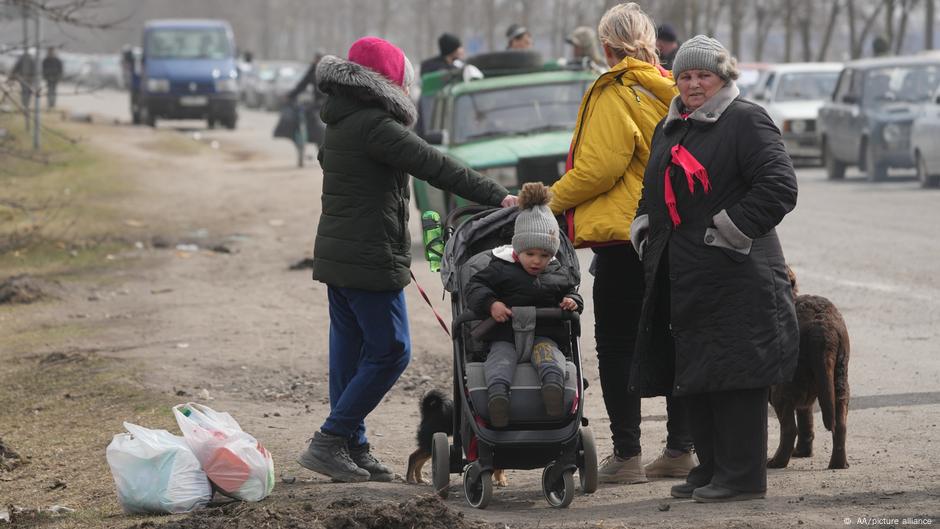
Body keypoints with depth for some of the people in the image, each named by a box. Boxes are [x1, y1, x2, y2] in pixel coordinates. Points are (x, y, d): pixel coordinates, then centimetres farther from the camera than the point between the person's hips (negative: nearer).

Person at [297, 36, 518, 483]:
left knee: (350, 350, 12)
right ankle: (329, 442, -6)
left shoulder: (340, 123, 14)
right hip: (369, 260, -10)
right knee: (389, 351, -5)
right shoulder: (373, 125, -17)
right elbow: (435, 167, -21)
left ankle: (352, 448, 15)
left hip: (336, 256, 10)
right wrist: (497, 196, -22)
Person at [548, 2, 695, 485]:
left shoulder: (615, 94, -12)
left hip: (622, 232, -7)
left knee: (616, 346, -2)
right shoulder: (669, 92, 10)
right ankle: (680, 449, 15)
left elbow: (599, 168, -16)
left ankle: (626, 454, -3)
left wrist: (550, 200, -5)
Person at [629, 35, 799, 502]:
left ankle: (741, 475, -4)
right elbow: (654, 192, 33)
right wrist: (643, 226, 15)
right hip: (680, 279, 9)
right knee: (693, 376, 11)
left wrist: (732, 228, -17)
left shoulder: (746, 121, -7)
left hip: (734, 279, -8)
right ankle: (710, 468, 20)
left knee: (734, 375, -8)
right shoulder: (669, 130, 19)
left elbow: (780, 186, -15)